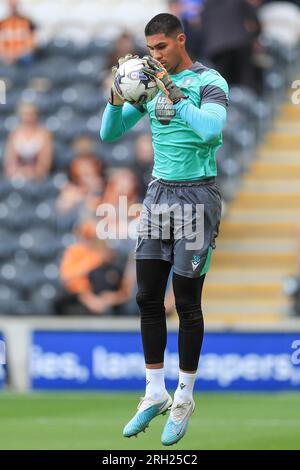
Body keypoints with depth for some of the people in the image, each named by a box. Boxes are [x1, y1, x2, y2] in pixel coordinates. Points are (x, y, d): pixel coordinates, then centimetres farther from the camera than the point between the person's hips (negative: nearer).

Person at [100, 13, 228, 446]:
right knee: (148, 297, 3)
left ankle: (184, 398, 9)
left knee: (187, 301, -2)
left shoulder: (209, 83, -10)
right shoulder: (149, 82, 8)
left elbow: (210, 130, -28)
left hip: (196, 196, -6)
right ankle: (155, 394, 12)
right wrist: (118, 95, -9)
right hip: (159, 193, 6)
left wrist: (173, 93, -29)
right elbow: (109, 133, 9)